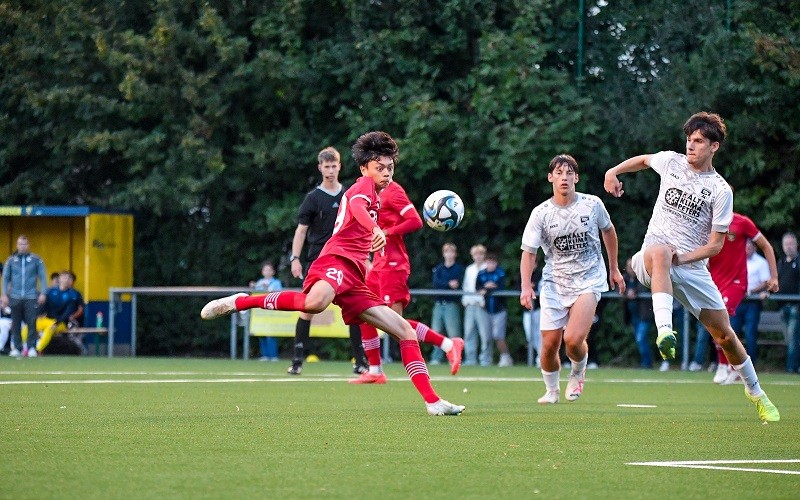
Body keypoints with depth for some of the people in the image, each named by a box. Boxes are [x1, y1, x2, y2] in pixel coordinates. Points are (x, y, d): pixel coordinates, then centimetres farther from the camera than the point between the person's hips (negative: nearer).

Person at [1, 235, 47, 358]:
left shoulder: (36, 260, 4)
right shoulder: (11, 260, 8)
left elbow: (43, 276, 4)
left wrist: (42, 293, -4)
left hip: (31, 297, -2)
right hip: (15, 297, 2)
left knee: (32, 323, -6)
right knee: (16, 324, 3)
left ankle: (31, 348, -1)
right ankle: (16, 348, 8)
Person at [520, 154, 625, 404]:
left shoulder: (592, 205, -4)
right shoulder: (541, 214, -5)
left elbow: (608, 231, 15)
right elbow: (529, 252, -4)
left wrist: (614, 268, 21)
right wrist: (526, 286, -19)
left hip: (589, 280, -1)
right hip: (554, 283, 1)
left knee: (573, 339, -21)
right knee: (549, 345, -2)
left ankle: (578, 372, 13)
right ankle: (551, 390, 27)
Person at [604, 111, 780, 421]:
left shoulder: (720, 190, -5)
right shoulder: (671, 162, 3)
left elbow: (716, 244, -4)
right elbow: (643, 160, 28)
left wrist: (681, 258, -18)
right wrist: (613, 171, 13)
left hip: (692, 268, 0)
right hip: (651, 261, 0)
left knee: (724, 335, 1)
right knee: (659, 250, -40)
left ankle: (755, 393, 27)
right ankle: (664, 331, -56)